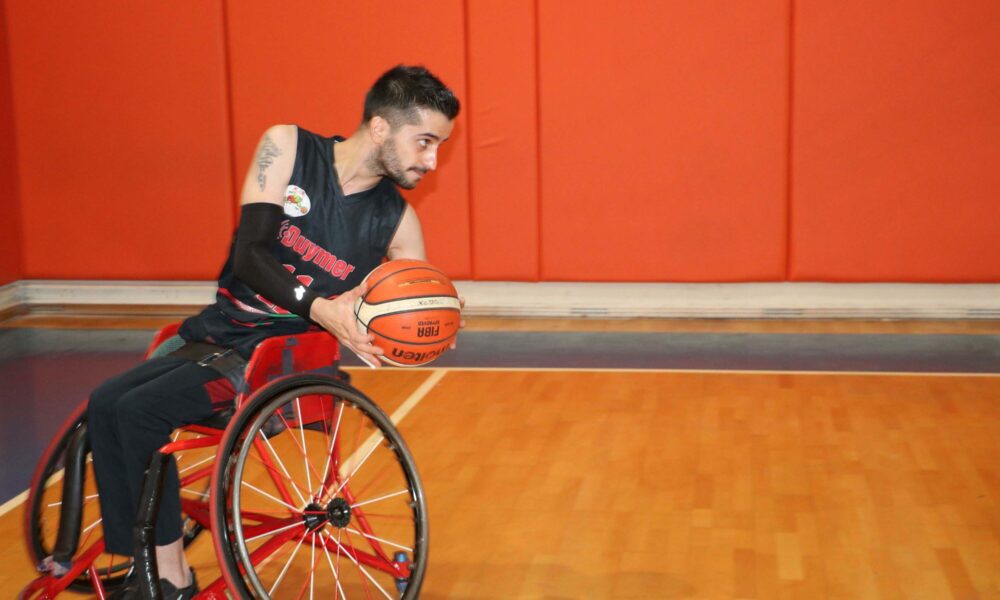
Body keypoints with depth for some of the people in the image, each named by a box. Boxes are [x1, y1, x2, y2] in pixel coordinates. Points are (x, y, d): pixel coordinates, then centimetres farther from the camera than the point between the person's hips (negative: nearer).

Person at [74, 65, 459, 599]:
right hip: (220, 334, 4)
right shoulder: (286, 147, -6)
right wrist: (319, 308, -29)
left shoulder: (397, 223, -5)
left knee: (140, 411, -20)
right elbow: (251, 254, -14)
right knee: (105, 404, -10)